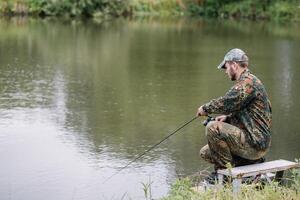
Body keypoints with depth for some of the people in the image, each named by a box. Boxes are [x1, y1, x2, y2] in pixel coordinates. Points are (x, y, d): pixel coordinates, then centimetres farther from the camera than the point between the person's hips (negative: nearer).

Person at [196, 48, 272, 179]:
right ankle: (251, 162, 9)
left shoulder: (248, 82, -16)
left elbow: (226, 103, -25)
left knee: (213, 128, -22)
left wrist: (205, 108, -7)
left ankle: (224, 170, -11)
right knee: (205, 153, 11)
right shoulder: (246, 82, 18)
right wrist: (227, 117, 7)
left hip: (255, 143, -11)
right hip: (254, 141, 11)